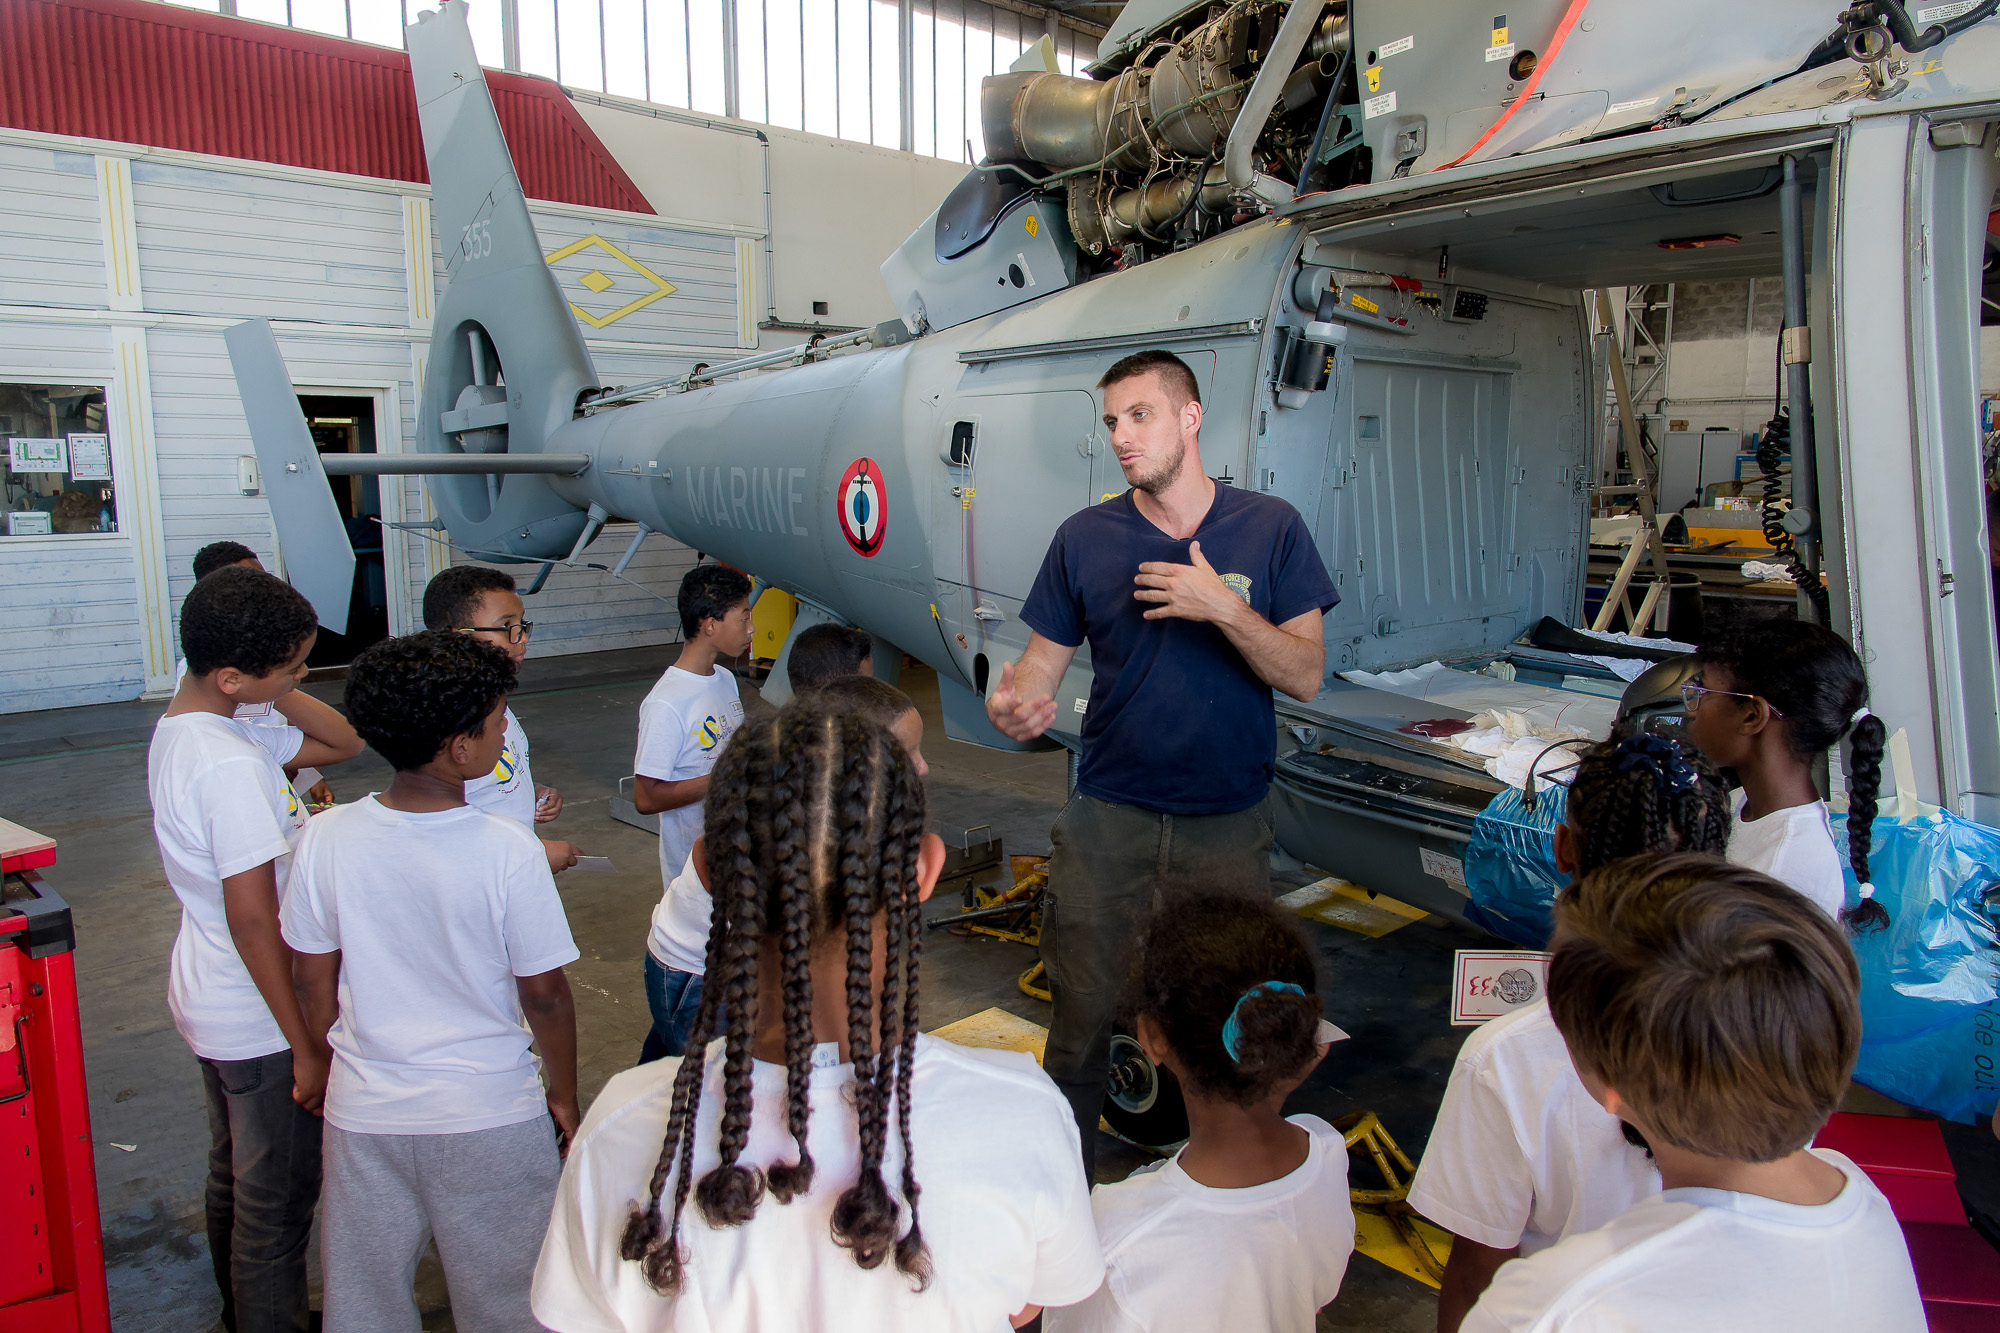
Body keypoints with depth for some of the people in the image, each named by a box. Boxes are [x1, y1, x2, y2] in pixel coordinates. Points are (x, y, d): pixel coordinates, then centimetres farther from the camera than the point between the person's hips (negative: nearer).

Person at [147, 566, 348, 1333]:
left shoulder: (175, 729, 0)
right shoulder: (233, 766, -29)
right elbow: (254, 919, -26)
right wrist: (307, 1045, -20)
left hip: (209, 1000, 10)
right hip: (257, 1016, -10)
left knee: (234, 1174, 26)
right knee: (279, 1196, 7)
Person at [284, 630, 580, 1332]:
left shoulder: (326, 839, -12)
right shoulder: (507, 850, -22)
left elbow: (314, 984, -1)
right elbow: (544, 995, -13)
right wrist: (565, 1095, 3)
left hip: (363, 1113, 3)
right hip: (490, 1116, -3)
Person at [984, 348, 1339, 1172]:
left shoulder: (1270, 528, -1)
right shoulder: (1085, 538, 1)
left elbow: (1305, 676, -4)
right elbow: (1042, 658, 1)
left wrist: (1223, 608, -19)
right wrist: (1011, 702, -22)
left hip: (1228, 823, 0)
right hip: (1108, 817, 1)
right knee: (1082, 1015, 6)